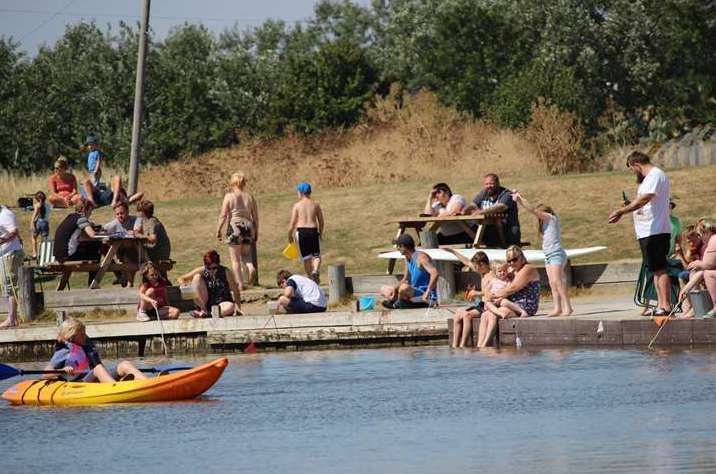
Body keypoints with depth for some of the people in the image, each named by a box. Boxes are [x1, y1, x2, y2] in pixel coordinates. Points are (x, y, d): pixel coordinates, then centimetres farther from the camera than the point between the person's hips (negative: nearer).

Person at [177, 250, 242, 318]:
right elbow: (181, 279, -1)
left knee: (231, 307, -38)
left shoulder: (226, 272, -8)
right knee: (197, 277, -16)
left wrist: (238, 307, -17)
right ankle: (204, 310, -16)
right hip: (205, 304, 2)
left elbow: (235, 290, -5)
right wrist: (184, 284, -24)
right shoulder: (202, 271, -6)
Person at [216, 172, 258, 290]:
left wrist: (218, 230, 2)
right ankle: (250, 267, -9)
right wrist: (256, 233, 17)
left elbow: (223, 215, -7)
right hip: (248, 227, 4)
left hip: (234, 227, -4)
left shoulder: (229, 196, -4)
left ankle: (240, 284, 2)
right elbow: (255, 217, 9)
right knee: (245, 254, 22)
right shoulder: (250, 197, 7)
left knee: (235, 259, 5)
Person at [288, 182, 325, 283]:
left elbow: (292, 223, -3)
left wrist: (290, 236, 9)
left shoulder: (297, 205, -1)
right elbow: (321, 221, 8)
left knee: (306, 257, 8)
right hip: (313, 230, 1)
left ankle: (310, 277, 11)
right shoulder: (315, 205, 5)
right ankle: (315, 270, -19)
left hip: (301, 231, -1)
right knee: (316, 255, 8)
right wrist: (320, 233, 22)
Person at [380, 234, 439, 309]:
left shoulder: (421, 257, -17)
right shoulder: (408, 259, 11)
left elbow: (434, 274, -30)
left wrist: (427, 292, -37)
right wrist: (394, 288, -3)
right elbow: (405, 280, 17)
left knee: (404, 287, -38)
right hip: (414, 292, 10)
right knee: (384, 290, 13)